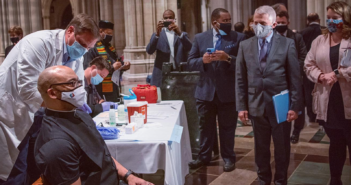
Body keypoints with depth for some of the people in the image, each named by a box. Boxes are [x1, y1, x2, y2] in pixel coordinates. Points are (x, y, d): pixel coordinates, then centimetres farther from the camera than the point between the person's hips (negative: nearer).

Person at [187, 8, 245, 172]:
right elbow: (190, 62, 2)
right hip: (206, 91, 2)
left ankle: (228, 158, 27)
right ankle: (204, 156, 29)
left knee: (227, 128, 11)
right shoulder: (200, 38, 3)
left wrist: (228, 58, -24)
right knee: (205, 126, 14)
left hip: (228, 92, -2)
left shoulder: (238, 38, -3)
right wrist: (202, 60, -18)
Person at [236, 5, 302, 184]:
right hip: (256, 106, 2)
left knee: (282, 148, 12)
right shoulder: (245, 45, 4)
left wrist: (295, 106, -8)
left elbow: (295, 77, -4)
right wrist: (241, 106, -1)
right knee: (261, 148, 14)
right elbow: (240, 79, 3)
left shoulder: (287, 44, -2)